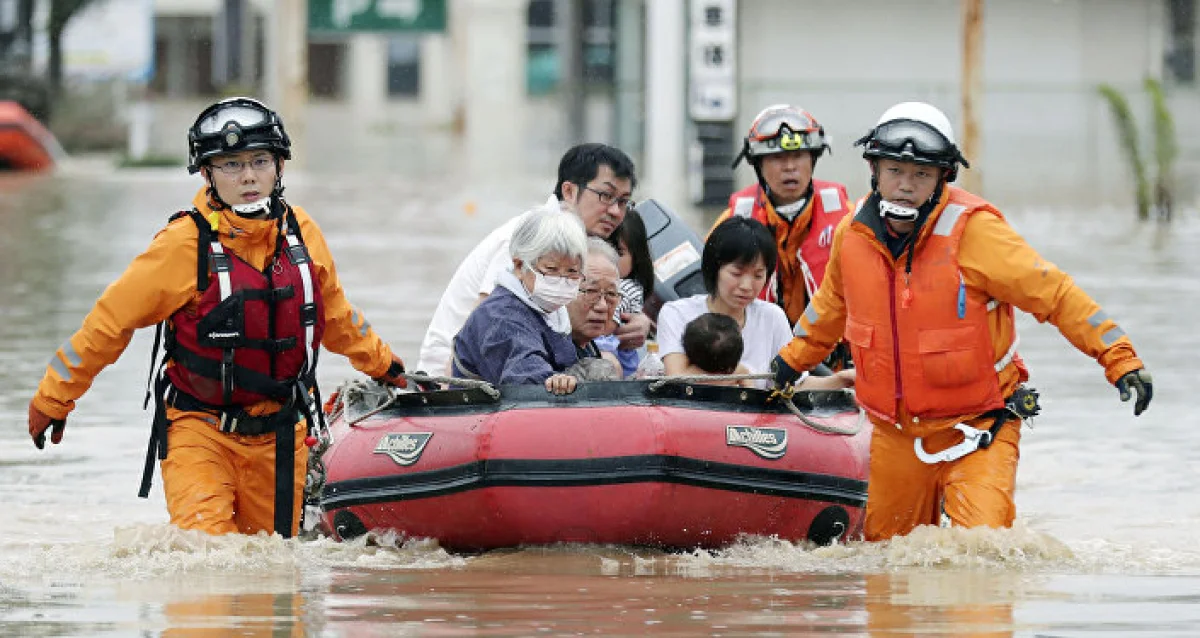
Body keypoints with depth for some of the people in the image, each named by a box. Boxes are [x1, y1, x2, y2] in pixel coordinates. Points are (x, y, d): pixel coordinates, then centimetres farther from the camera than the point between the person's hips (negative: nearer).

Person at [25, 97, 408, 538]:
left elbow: (334, 313, 22)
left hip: (279, 434, 5)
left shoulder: (301, 231, 2)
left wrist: (381, 363, 34)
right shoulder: (185, 244, -13)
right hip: (200, 429, -5)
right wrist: (52, 399, -3)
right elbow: (110, 320, -6)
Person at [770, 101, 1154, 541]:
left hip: (978, 424, -5)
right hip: (895, 434, 5)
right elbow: (833, 303, 21)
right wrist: (793, 358, 34)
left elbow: (1053, 293, -15)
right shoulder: (854, 232, -1)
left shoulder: (972, 229, -17)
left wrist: (1120, 358, -21)